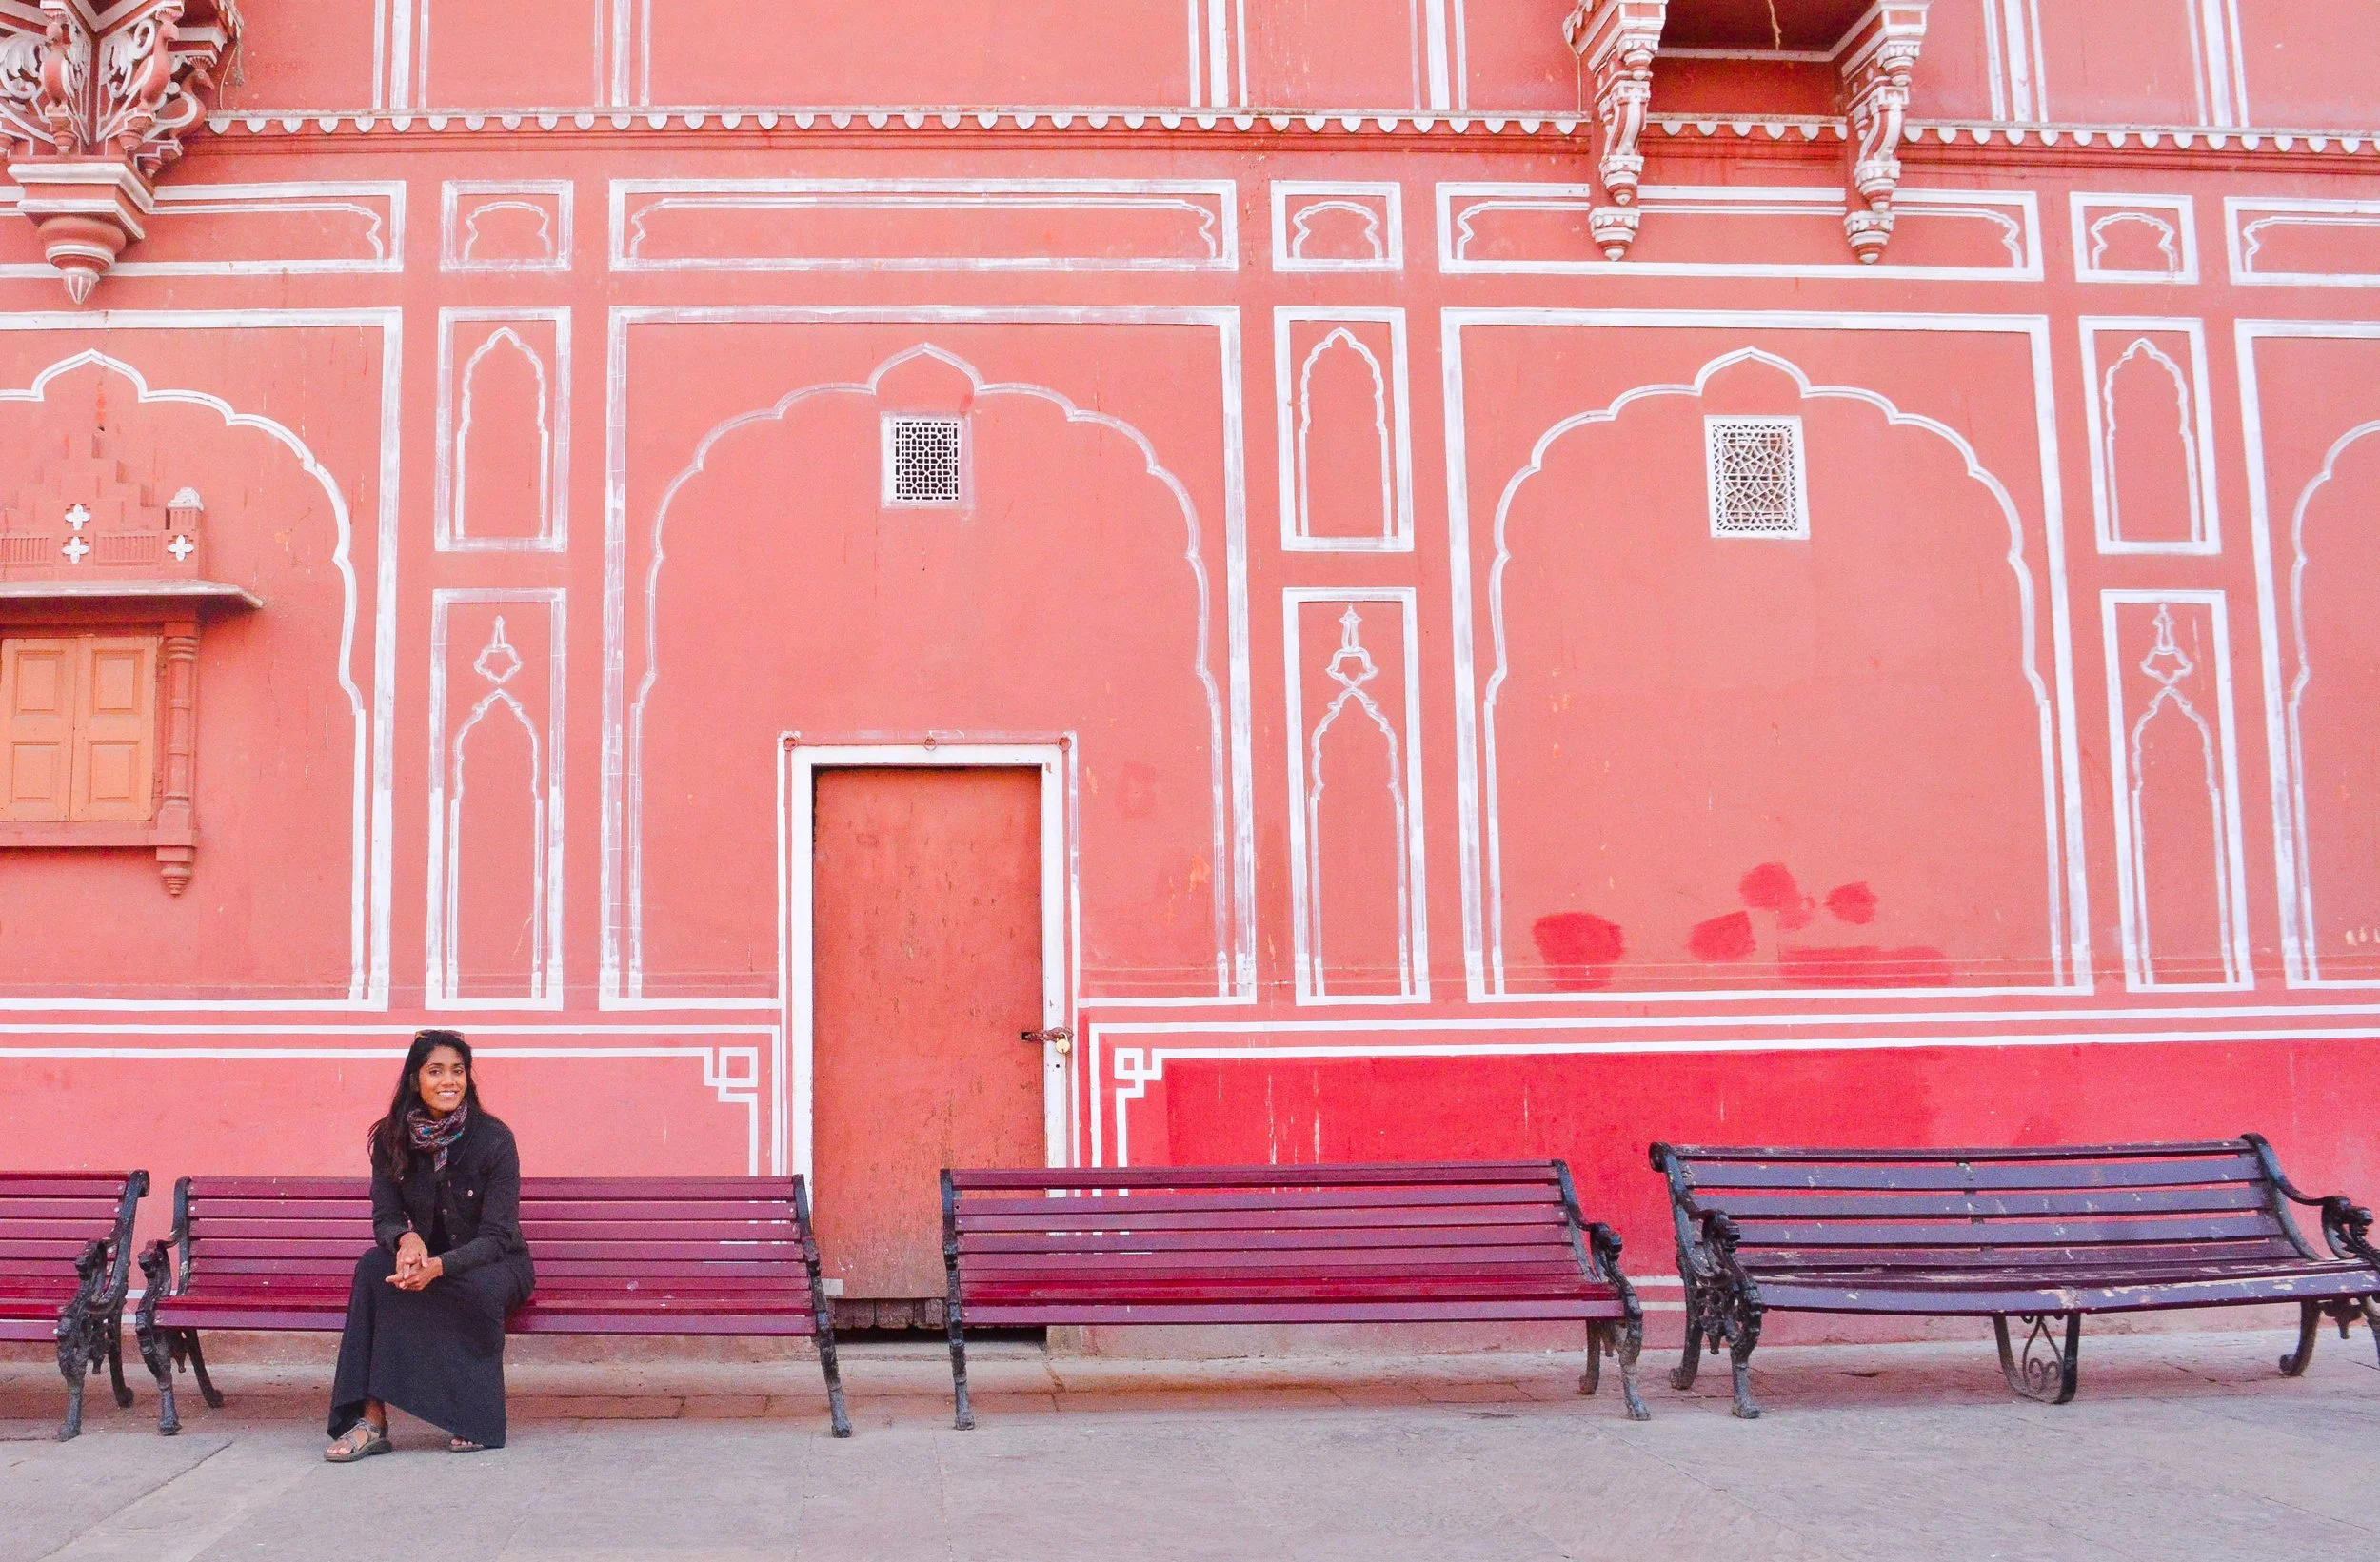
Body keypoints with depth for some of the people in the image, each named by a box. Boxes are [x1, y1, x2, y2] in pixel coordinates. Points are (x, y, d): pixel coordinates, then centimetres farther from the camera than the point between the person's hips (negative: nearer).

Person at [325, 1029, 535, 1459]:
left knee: (479, 1287, -37)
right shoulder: (392, 1139, -4)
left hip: (495, 1265, -3)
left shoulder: (494, 1138, -15)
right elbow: (385, 1218, -4)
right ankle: (371, 1419, -31)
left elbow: (497, 1235, -18)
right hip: (427, 1258, 3)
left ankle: (477, 1419, -16)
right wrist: (406, 1238, -30)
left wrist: (439, 1265, -37)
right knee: (374, 1265, -28)